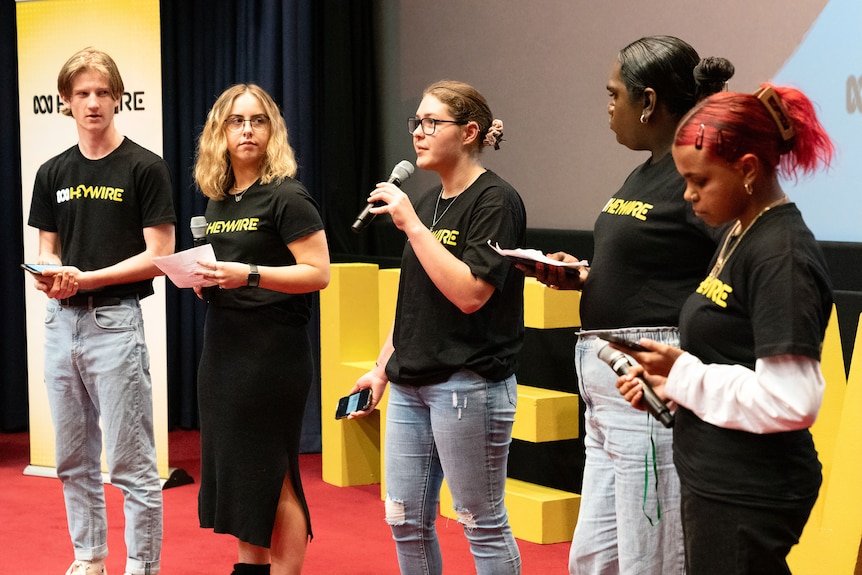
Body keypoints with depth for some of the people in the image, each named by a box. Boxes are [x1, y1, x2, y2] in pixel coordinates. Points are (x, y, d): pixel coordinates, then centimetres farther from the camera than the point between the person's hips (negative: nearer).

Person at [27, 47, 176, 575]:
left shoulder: (144, 168, -4)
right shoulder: (53, 173, 12)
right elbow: (47, 250, 15)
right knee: (75, 460, 13)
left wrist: (88, 278, -16)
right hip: (62, 322, 6)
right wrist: (49, 275, -8)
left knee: (131, 462, -4)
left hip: (115, 322, -6)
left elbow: (159, 257, -8)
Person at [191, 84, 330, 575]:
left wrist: (249, 275, -23)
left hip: (273, 348, -8)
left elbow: (318, 273, -15)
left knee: (272, 475, -4)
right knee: (232, 462, 12)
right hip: (223, 344, 8)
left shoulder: (287, 197, -10)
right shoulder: (218, 199, 13)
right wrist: (202, 278, 3)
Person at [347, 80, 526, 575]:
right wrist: (382, 368, 18)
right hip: (411, 385, 8)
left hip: (469, 382, -8)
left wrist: (412, 224, -20)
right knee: (406, 522, 11)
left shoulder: (495, 200, -11)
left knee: (484, 525, 1)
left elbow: (469, 293, -22)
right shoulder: (428, 202, 13)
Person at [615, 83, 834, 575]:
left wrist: (684, 373, -17)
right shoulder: (740, 235, 11)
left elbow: (790, 401, -25)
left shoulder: (783, 256, -18)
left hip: (749, 496, -10)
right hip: (717, 481, 10)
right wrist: (667, 381, 5)